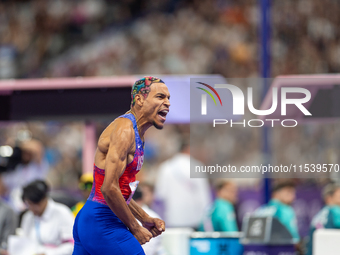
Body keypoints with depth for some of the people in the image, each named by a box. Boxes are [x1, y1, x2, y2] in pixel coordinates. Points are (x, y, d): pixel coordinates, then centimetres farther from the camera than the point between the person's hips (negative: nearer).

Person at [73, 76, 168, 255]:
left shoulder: (136, 135, 17)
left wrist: (145, 219, 17)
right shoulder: (124, 130, -16)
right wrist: (135, 228, -15)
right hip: (102, 224, -10)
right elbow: (109, 189, -24)